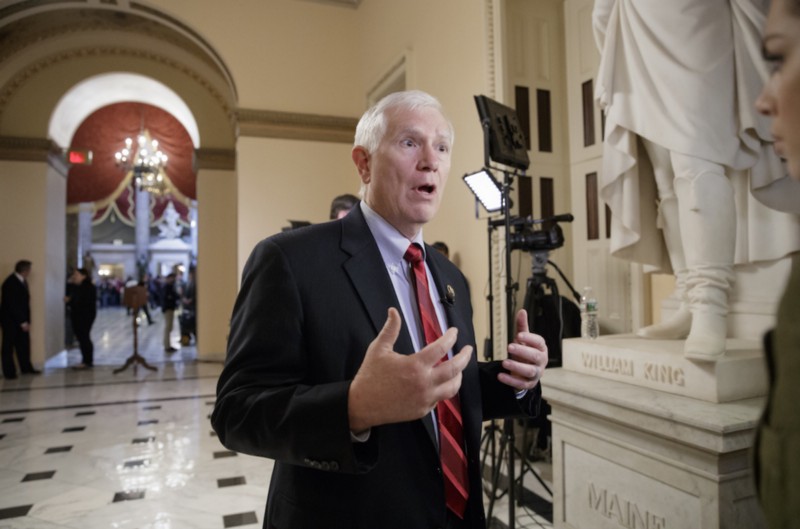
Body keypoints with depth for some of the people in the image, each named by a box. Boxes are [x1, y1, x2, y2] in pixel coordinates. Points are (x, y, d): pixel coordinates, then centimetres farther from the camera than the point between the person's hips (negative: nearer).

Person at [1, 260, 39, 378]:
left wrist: (26, 320, 6)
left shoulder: (22, 281, 7)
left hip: (21, 320, 8)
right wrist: (22, 322, -20)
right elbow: (12, 305, -21)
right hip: (10, 319, -8)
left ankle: (26, 368, 19)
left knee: (24, 344, 10)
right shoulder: (10, 283, -19)